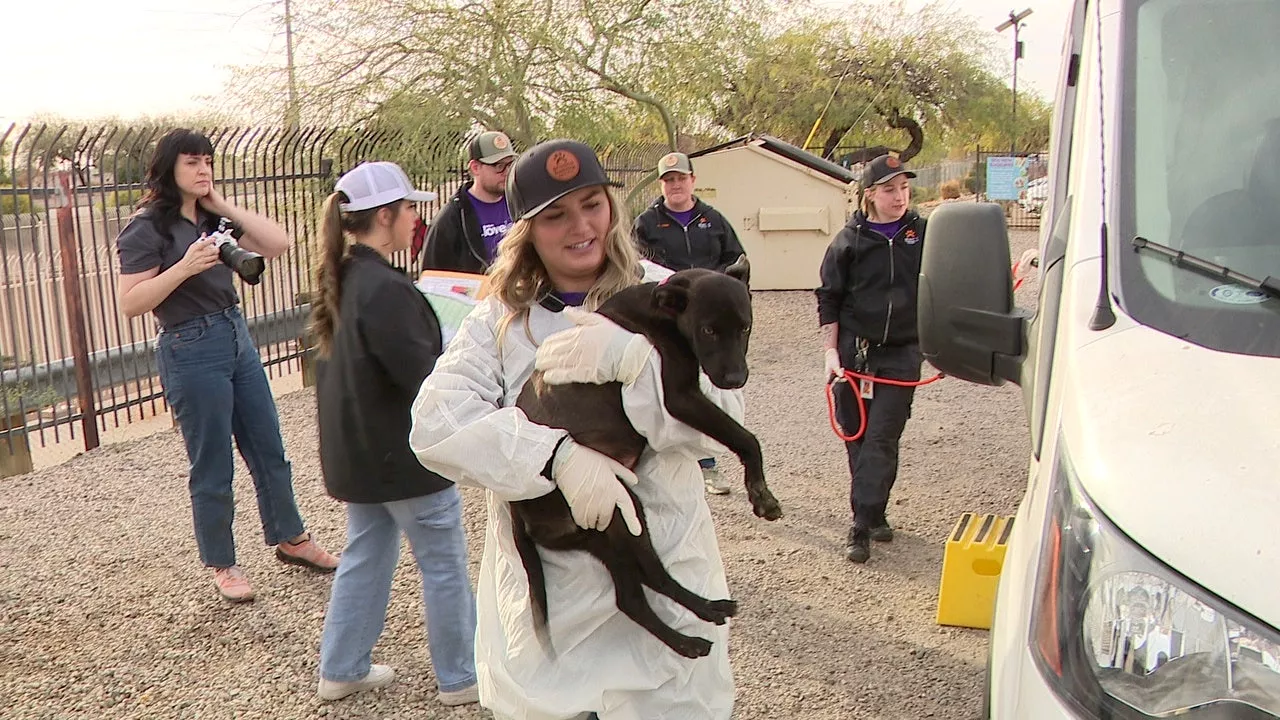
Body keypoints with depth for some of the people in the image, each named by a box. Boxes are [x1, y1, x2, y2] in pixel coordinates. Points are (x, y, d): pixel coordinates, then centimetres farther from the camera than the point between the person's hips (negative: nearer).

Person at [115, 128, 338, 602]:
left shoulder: (213, 220, 11)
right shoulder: (147, 229, -8)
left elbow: (278, 244, 2)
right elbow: (130, 304, -15)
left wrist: (225, 208, -1)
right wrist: (185, 266, -24)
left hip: (238, 338, 7)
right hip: (191, 350, -7)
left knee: (269, 450, 15)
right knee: (212, 469, 4)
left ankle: (290, 539, 30)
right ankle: (221, 565, 20)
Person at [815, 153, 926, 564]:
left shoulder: (924, 235, 5)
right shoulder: (849, 241, 2)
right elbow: (829, 300, 5)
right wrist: (830, 352, -2)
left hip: (901, 355, 0)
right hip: (853, 351, 1)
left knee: (881, 439, -7)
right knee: (857, 436, 6)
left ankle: (862, 526, -5)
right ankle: (874, 515, 22)